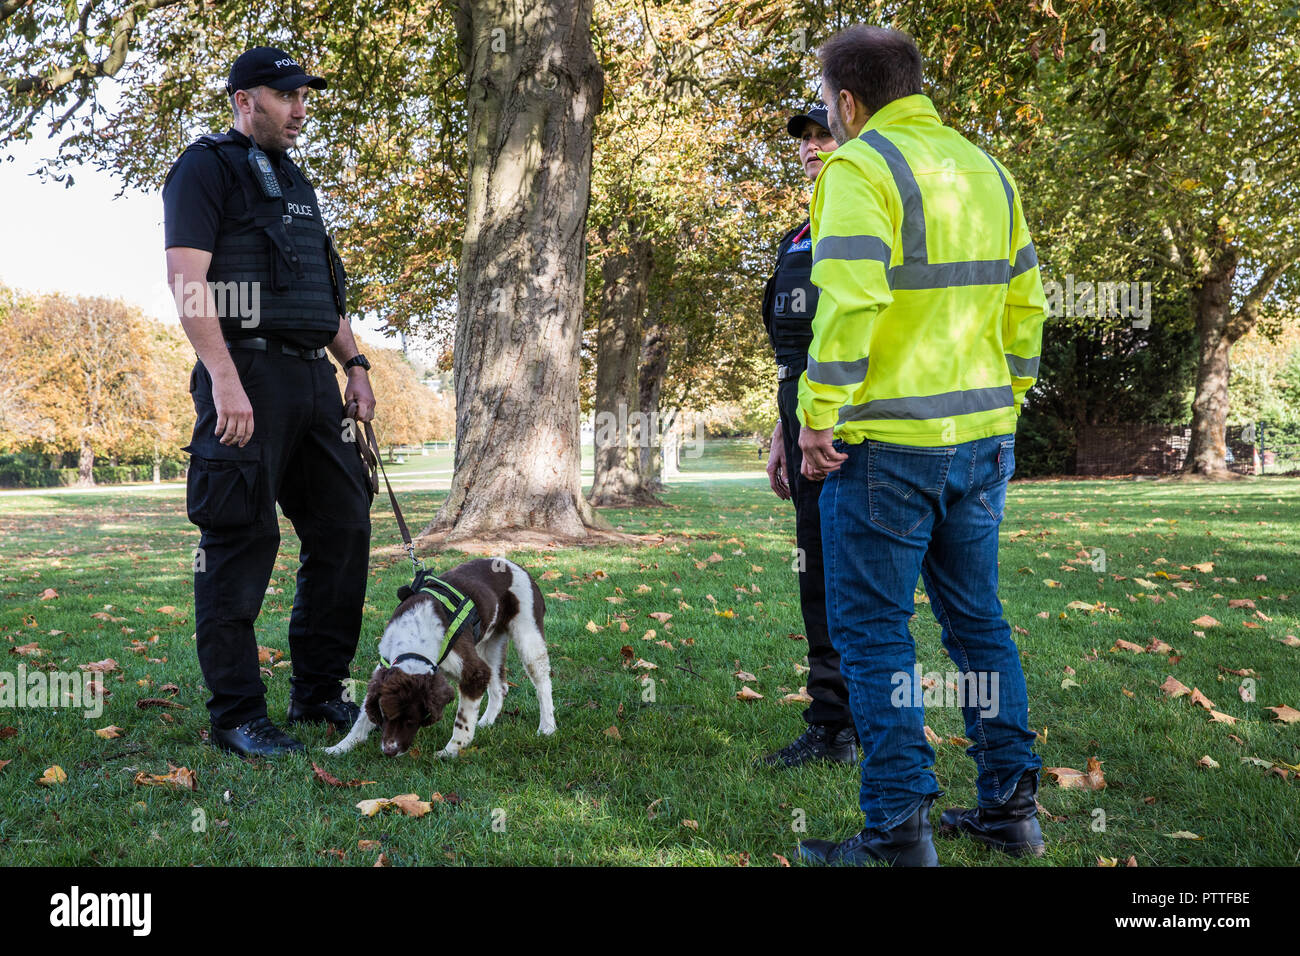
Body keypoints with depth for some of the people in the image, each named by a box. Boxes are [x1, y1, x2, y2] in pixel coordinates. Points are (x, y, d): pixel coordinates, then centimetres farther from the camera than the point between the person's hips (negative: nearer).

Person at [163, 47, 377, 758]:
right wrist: (225, 381, -22)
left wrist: (353, 364, 16)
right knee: (241, 541, -7)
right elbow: (186, 279, -13)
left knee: (344, 529, 8)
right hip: (248, 377, -8)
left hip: (312, 379, 9)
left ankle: (319, 691, 19)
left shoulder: (296, 183, 24)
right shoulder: (207, 168, -1)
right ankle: (235, 716, 1)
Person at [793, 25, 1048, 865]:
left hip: (888, 440, -8)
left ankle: (899, 829, 3)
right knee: (977, 617, 16)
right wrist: (1006, 399, 19)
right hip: (981, 434, 8)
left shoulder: (860, 167, -9)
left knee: (873, 629, 1)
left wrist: (819, 416, -17)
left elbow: (848, 299, -22)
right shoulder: (984, 167, 14)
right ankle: (1011, 806, 22)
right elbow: (1025, 298, 15)